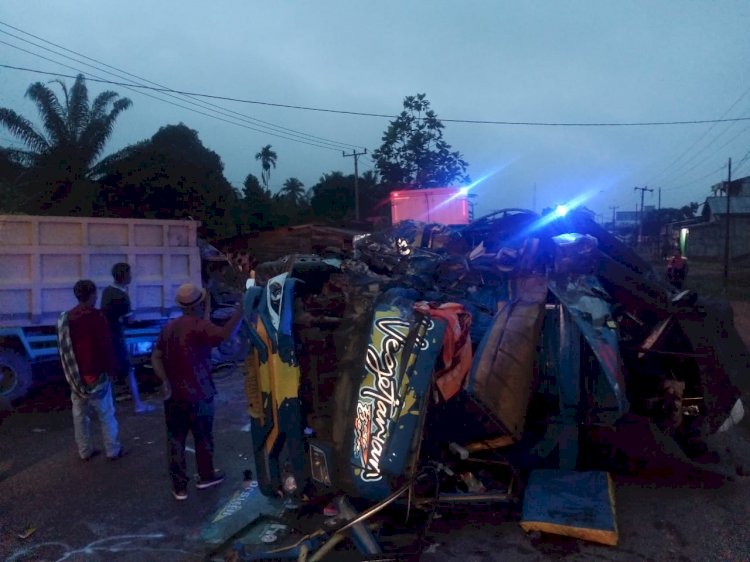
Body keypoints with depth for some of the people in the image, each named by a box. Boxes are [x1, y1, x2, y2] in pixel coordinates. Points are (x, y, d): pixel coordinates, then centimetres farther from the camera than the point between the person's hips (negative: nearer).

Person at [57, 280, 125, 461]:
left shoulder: (64, 318, 4)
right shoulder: (96, 317, -18)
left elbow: (62, 348, 12)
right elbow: (106, 346, -17)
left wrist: (70, 371, 21)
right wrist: (110, 368, -5)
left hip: (76, 376, 6)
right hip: (95, 374, -6)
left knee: (80, 415, 14)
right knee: (106, 414, 5)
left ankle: (85, 451, 22)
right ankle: (113, 450, 13)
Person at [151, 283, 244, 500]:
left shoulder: (169, 327, 7)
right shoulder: (199, 326, -18)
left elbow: (156, 357, 4)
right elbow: (225, 334, -36)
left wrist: (165, 381, -3)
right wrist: (241, 309, -31)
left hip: (174, 394, 6)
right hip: (198, 394, -6)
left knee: (175, 440, 11)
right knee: (203, 437, 14)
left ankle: (179, 486, 17)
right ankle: (205, 476, 30)